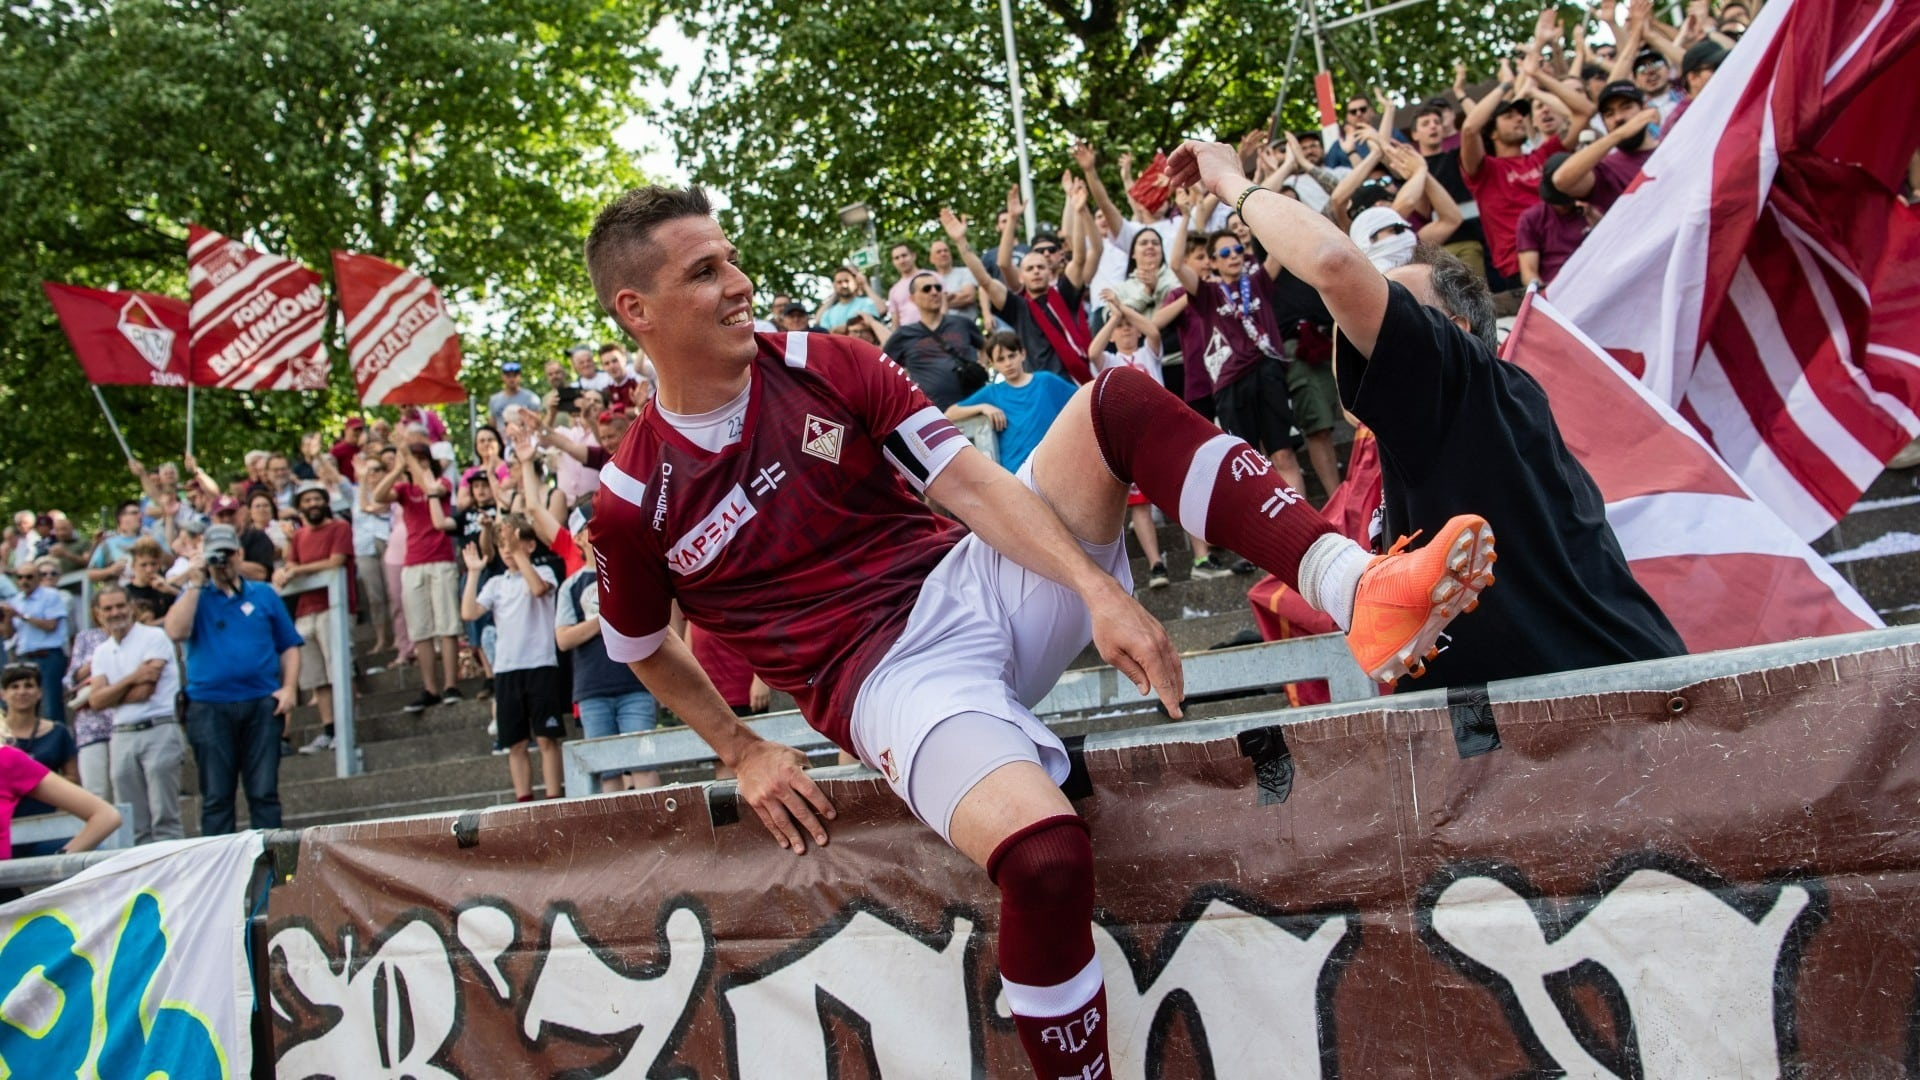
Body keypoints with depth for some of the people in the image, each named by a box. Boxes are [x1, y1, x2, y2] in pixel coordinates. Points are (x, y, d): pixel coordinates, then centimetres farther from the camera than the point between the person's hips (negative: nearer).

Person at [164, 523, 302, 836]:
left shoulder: (264, 594, 12)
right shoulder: (195, 597, 12)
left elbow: (289, 646, 11)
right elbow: (176, 632, -9)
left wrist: (289, 688, -3)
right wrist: (196, 582, -7)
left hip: (262, 704, 0)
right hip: (209, 707, 0)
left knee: (264, 792, 0)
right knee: (216, 796, 2)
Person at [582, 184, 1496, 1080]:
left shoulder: (827, 367, 3)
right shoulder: (631, 504, -3)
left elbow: (973, 486, -6)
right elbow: (644, 650, 16)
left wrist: (1099, 590, -18)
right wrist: (742, 753, 10)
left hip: (976, 581, 4)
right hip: (889, 679, -4)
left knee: (1119, 401, -17)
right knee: (1044, 852, -34)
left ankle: (1360, 593, -27)